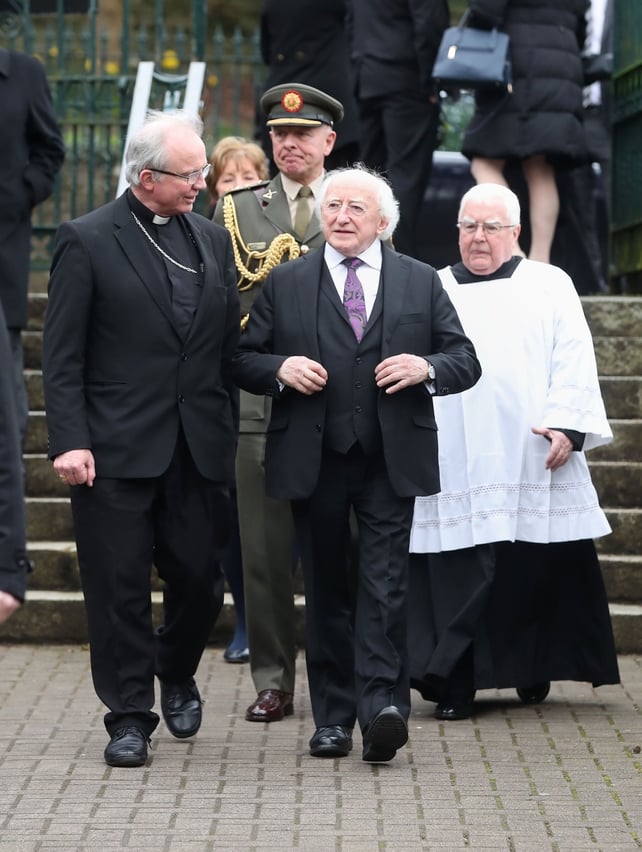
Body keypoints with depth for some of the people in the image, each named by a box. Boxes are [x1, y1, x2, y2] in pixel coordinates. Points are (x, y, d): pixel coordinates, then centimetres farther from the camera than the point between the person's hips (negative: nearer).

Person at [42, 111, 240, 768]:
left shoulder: (212, 240, 12)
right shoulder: (87, 241, -4)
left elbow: (229, 345, 14)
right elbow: (62, 355, -6)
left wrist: (228, 435, 9)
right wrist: (69, 441, -14)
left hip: (199, 449, 4)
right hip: (117, 449, -4)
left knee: (199, 580, 7)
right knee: (119, 587, 0)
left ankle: (176, 676, 35)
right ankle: (129, 716, 12)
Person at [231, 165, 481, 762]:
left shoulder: (421, 283, 9)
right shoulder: (285, 284, 9)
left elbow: (466, 361, 9)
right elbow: (243, 360, 9)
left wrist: (427, 368, -11)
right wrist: (280, 369, -12)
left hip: (391, 460, -1)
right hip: (313, 461, 1)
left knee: (384, 584, -11)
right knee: (325, 590, 7)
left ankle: (381, 706, -15)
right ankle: (332, 718, 13)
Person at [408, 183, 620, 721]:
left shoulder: (550, 286, 13)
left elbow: (573, 360, 3)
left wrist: (567, 425, -11)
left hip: (532, 460, 0)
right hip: (454, 464, 1)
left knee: (536, 569, 2)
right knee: (457, 575, -5)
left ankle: (533, 670, 17)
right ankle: (455, 684, -5)